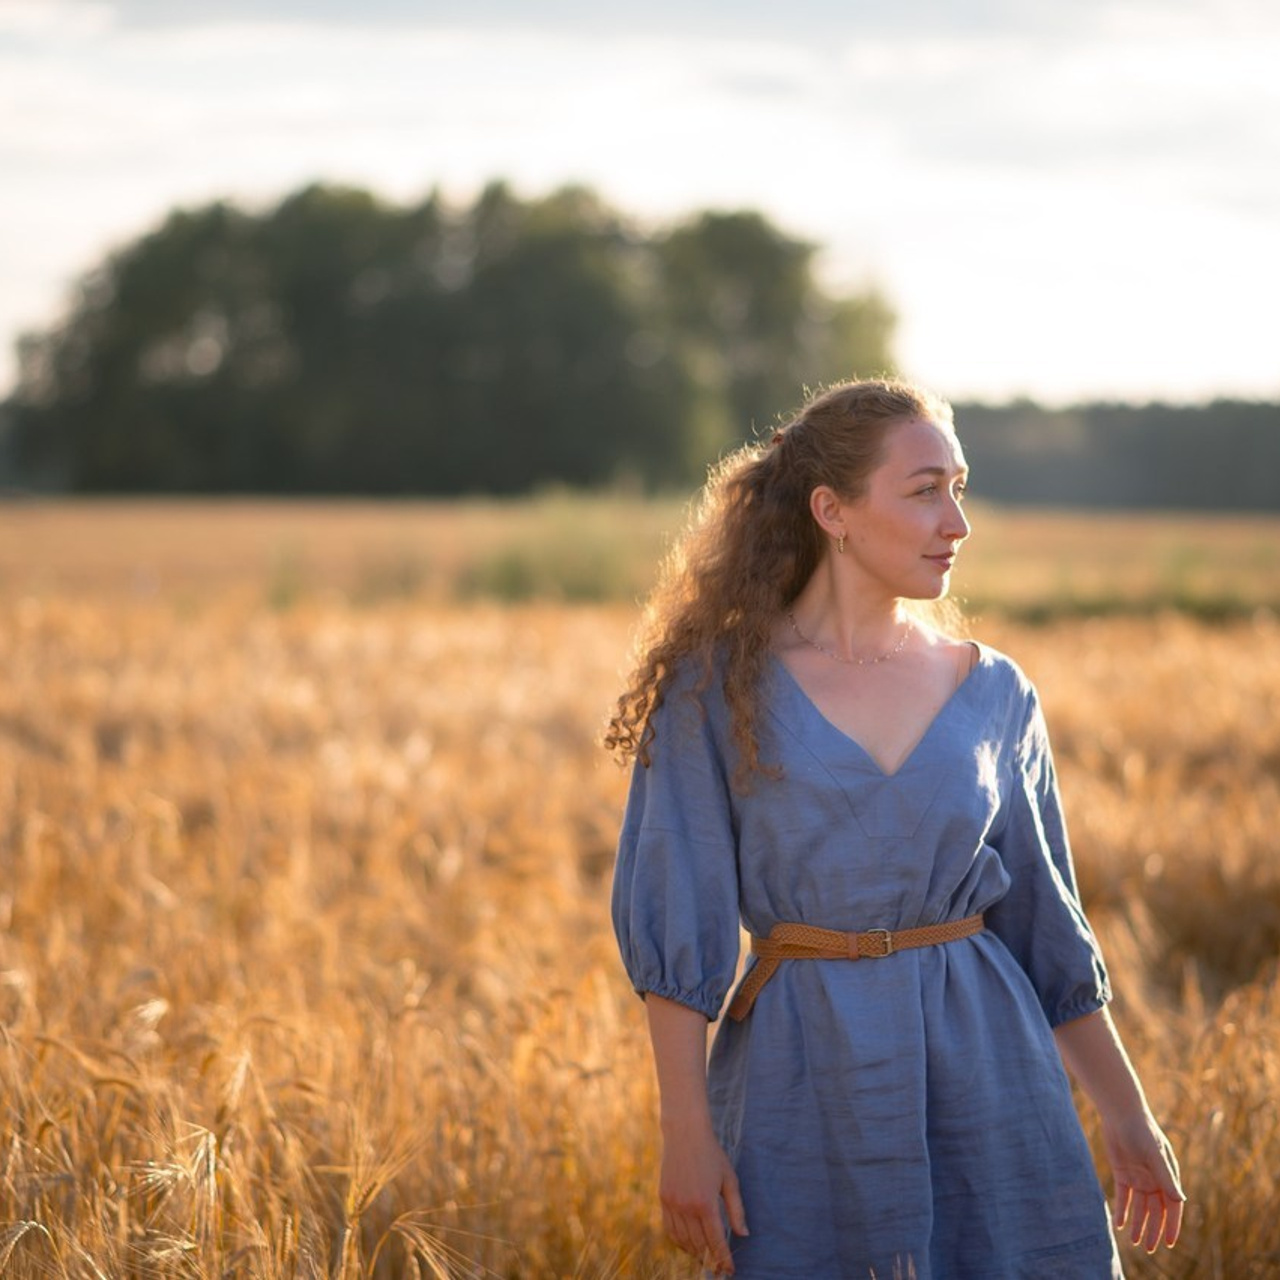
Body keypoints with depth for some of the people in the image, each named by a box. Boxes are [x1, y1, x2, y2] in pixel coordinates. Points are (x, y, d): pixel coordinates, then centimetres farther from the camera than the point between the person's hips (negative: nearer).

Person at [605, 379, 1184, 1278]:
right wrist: (685, 1131, -10)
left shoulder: (994, 693, 6)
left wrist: (1127, 1119, 11)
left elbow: (1045, 927, 12)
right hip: (801, 1084, -2)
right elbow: (673, 924, -4)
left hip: (984, 1065, 3)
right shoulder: (718, 684, -3)